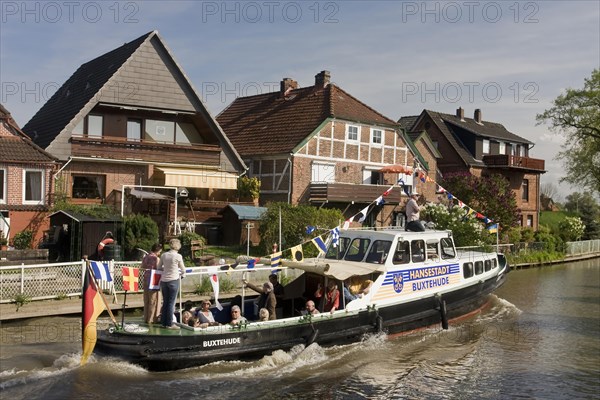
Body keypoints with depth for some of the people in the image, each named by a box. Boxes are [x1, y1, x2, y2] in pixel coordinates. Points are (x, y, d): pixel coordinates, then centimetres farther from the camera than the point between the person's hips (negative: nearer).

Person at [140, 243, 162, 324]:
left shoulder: (145, 257, 8)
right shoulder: (156, 258, -13)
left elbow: (142, 267, 14)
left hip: (146, 279, 7)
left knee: (146, 300, 13)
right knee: (153, 300, 2)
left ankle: (146, 318, 19)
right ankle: (152, 319, 5)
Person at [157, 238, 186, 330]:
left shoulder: (164, 255, 5)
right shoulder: (178, 256, -8)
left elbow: (159, 267, 14)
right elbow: (183, 269, 1)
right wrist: (183, 274, 21)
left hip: (164, 280, 5)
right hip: (173, 280, -5)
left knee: (165, 302, 13)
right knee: (171, 302, 0)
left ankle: (164, 322, 18)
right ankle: (169, 324, 3)